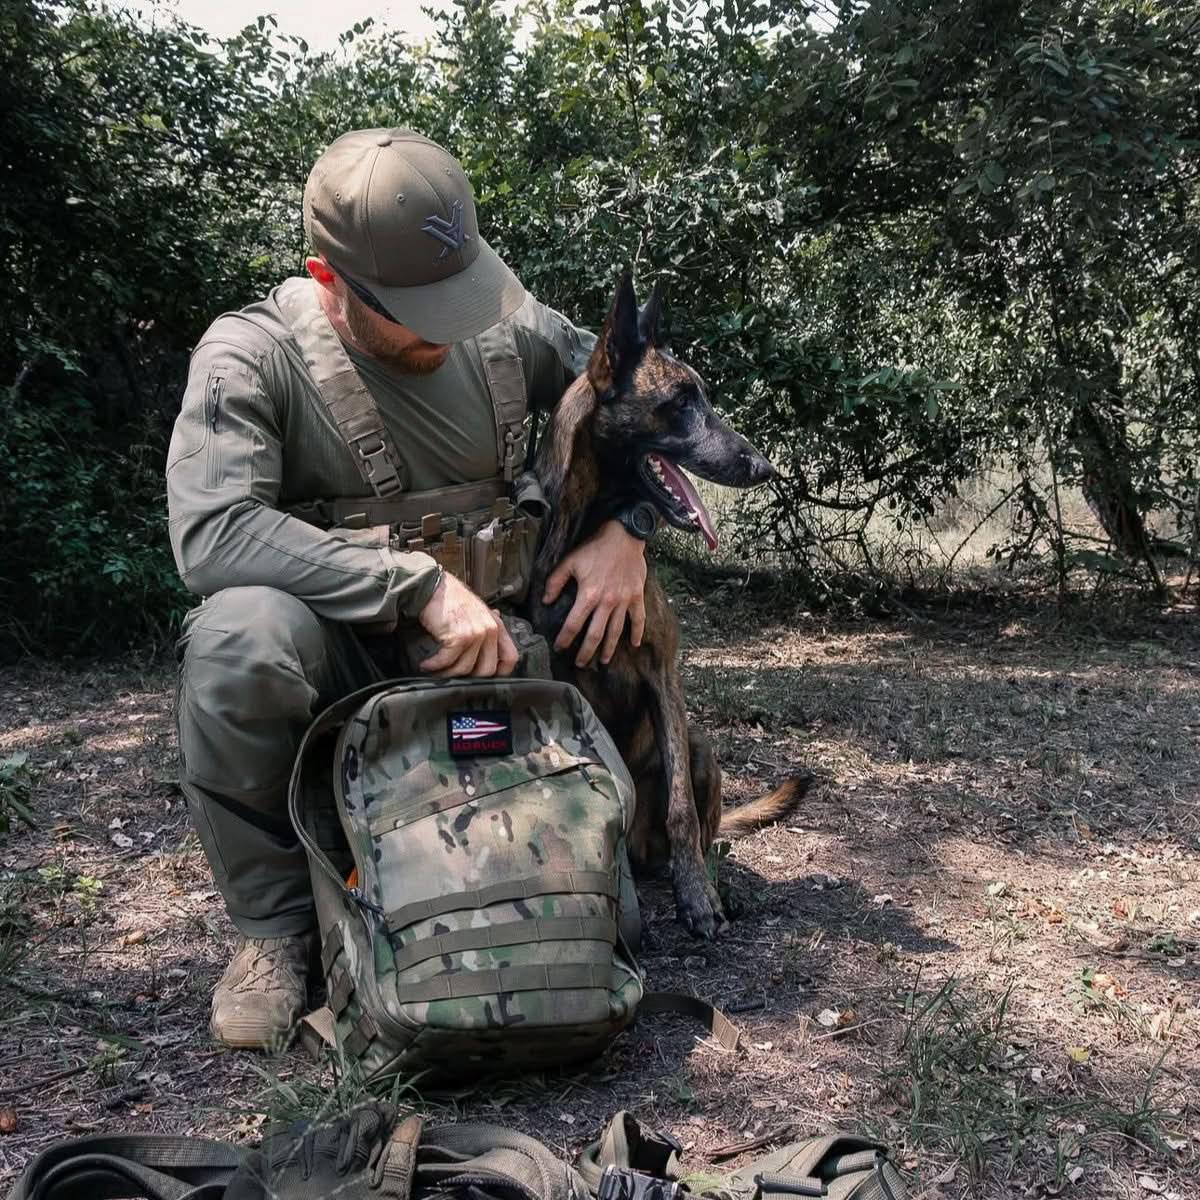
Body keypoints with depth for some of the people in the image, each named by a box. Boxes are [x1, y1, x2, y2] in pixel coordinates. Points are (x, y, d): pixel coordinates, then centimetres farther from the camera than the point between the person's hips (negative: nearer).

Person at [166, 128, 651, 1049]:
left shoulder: (505, 323, -2)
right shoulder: (252, 354, -14)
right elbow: (210, 531, -29)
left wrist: (625, 528, -12)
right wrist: (421, 585, -34)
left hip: (484, 648, 4)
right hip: (341, 660, -4)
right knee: (238, 634, -35)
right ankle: (274, 924, -13)